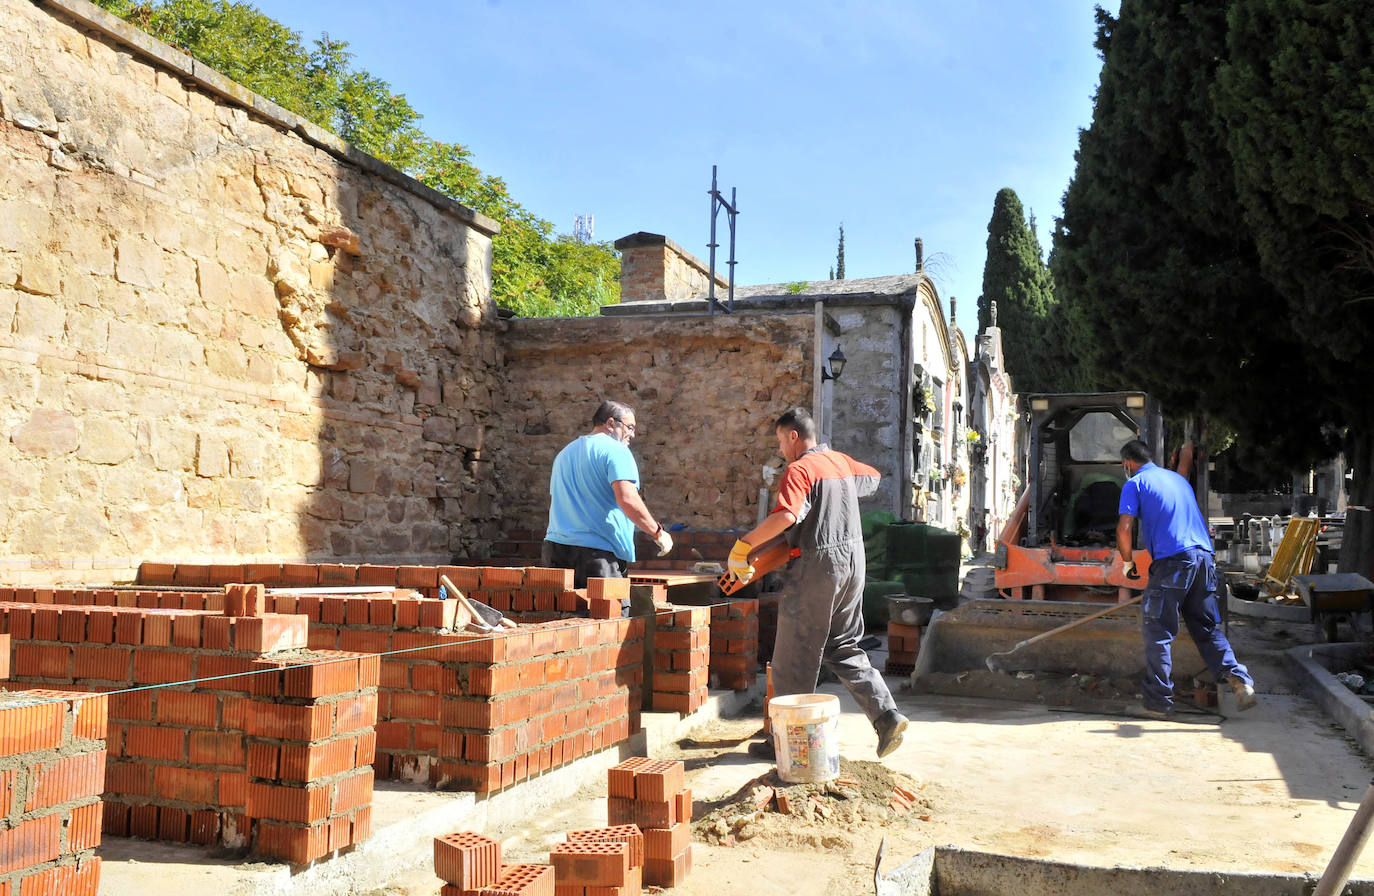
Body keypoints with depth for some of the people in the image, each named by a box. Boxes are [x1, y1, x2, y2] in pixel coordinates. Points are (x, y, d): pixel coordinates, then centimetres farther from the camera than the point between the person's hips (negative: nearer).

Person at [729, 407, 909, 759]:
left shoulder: (799, 469, -13)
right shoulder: (842, 462, 12)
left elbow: (785, 516, -29)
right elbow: (873, 477, 34)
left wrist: (742, 545, -25)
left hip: (817, 565, -8)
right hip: (853, 559, 8)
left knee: (795, 656, 2)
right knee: (843, 648, 17)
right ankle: (887, 715, 6)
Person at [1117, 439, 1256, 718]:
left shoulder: (1134, 484, 3)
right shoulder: (1178, 478, 25)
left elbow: (1124, 528, -9)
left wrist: (1127, 561, 6)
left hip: (1172, 561, -7)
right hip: (1204, 557, 7)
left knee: (1157, 632, 0)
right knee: (1208, 628, 15)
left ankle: (1157, 703, 2)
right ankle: (1239, 679, -2)